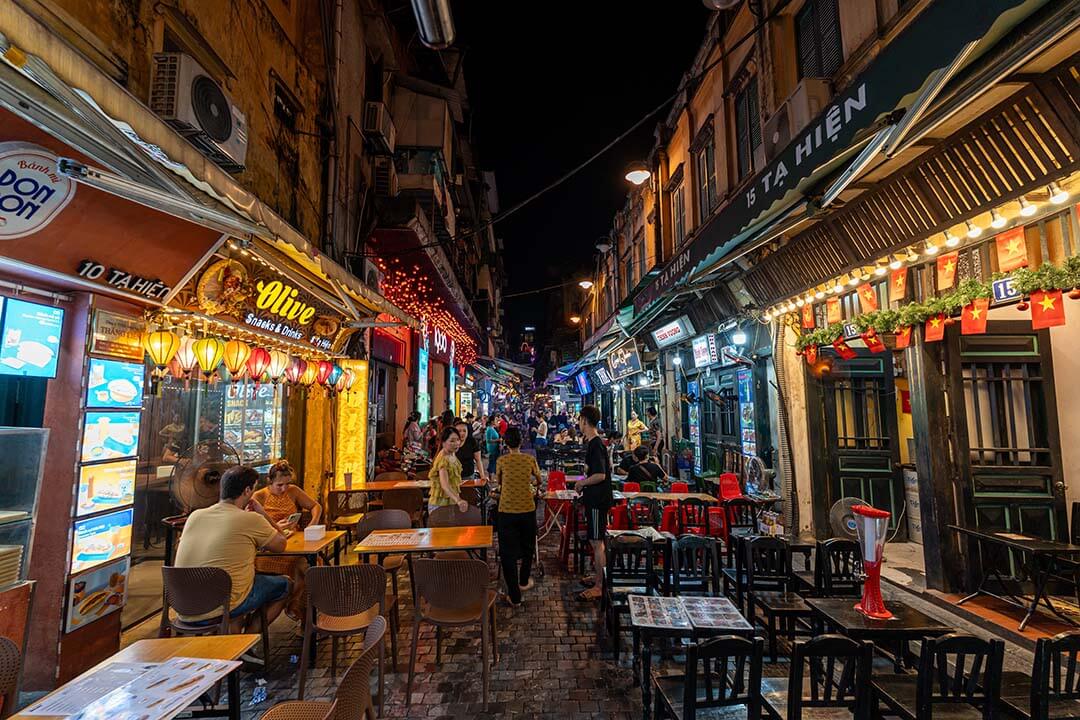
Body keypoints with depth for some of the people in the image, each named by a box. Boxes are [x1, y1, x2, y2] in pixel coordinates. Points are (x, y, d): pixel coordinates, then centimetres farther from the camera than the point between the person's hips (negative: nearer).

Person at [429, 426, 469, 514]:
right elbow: (445, 485, -39)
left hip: (451, 502, 8)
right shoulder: (443, 459, -25)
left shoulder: (452, 455, 2)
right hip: (440, 505, -8)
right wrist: (458, 500, -53)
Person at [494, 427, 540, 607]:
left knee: (508, 553, 6)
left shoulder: (501, 461, -6)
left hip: (506, 511, -1)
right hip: (527, 510, 2)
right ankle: (524, 581, 41)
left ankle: (514, 597, 7)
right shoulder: (530, 459, -4)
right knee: (527, 547, 23)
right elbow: (538, 481, 12)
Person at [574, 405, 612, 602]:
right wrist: (586, 481, 18)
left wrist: (582, 483, -12)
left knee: (597, 543, -2)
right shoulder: (597, 442, 10)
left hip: (597, 501, -10)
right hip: (597, 499, 10)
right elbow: (608, 466, 22)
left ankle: (599, 587, 7)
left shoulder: (595, 445, -20)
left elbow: (600, 475, -26)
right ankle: (599, 578, 31)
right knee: (596, 541, 19)